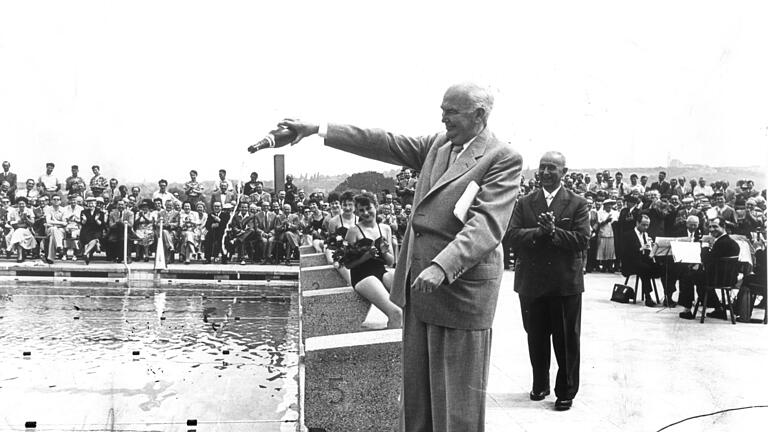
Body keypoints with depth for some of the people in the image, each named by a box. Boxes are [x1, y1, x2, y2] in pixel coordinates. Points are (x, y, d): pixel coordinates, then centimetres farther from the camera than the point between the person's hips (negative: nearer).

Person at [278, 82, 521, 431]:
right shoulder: (437, 144, 12)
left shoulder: (504, 159, -10)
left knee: (456, 400, 1)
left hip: (461, 288, -7)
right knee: (416, 391, 15)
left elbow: (486, 225, -21)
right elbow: (383, 143, 12)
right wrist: (317, 130, 8)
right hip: (418, 284, 7)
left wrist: (441, 267, -33)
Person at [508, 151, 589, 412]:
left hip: (565, 283, -2)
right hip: (531, 281, 2)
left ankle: (566, 391, 18)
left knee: (567, 341, 5)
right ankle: (539, 385, 31)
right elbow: (513, 235, -7)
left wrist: (553, 231, -22)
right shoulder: (524, 204, 6)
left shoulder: (577, 204, 0)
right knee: (536, 339, 14)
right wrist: (540, 231, -22)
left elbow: (582, 240, -11)